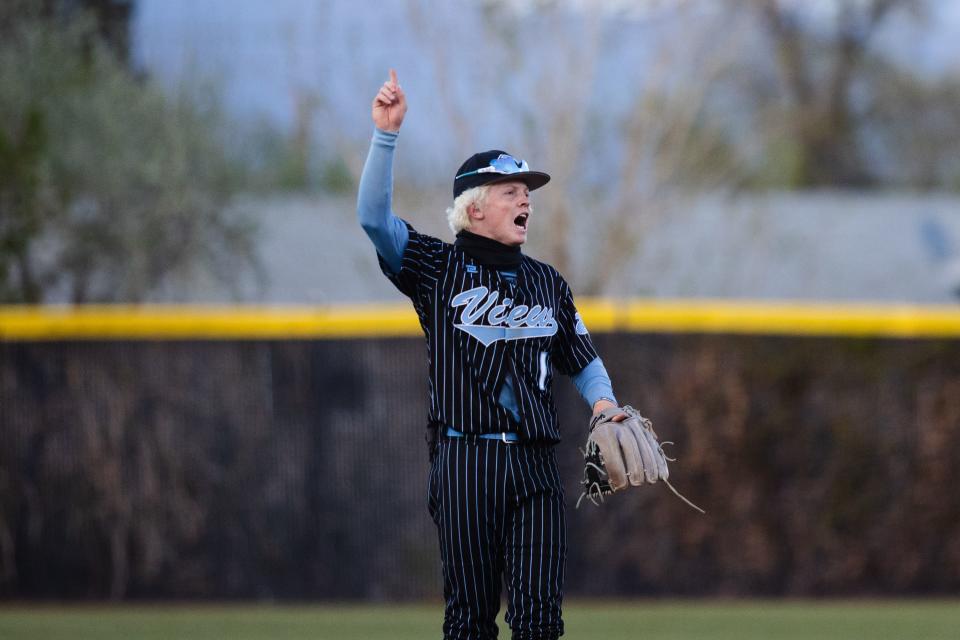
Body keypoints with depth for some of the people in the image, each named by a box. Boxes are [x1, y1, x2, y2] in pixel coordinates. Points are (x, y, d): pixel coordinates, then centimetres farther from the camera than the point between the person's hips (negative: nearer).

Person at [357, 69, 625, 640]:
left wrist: (602, 401, 1)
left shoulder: (549, 284, 17)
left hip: (536, 465, 3)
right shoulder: (438, 269, 5)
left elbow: (584, 360, 23)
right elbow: (374, 217, -8)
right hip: (465, 460, -3)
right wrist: (387, 133, -16)